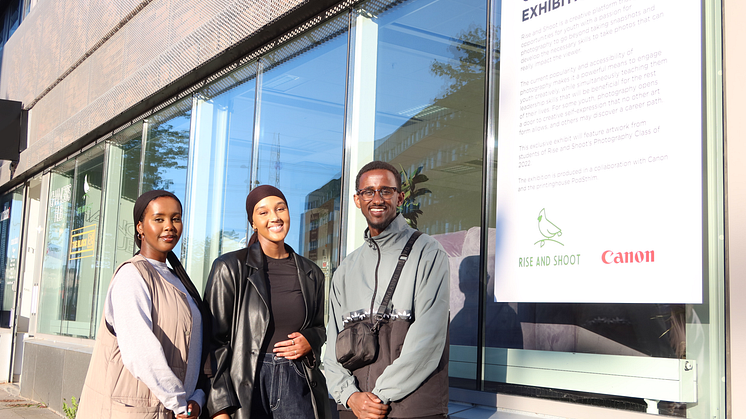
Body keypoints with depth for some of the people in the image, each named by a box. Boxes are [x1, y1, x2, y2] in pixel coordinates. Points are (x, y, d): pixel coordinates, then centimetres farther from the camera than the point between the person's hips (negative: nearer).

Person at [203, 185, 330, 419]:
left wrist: (310, 341, -1)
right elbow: (215, 340, -4)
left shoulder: (311, 274, 11)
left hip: (297, 385, 3)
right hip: (245, 386, -3)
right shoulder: (230, 268, -1)